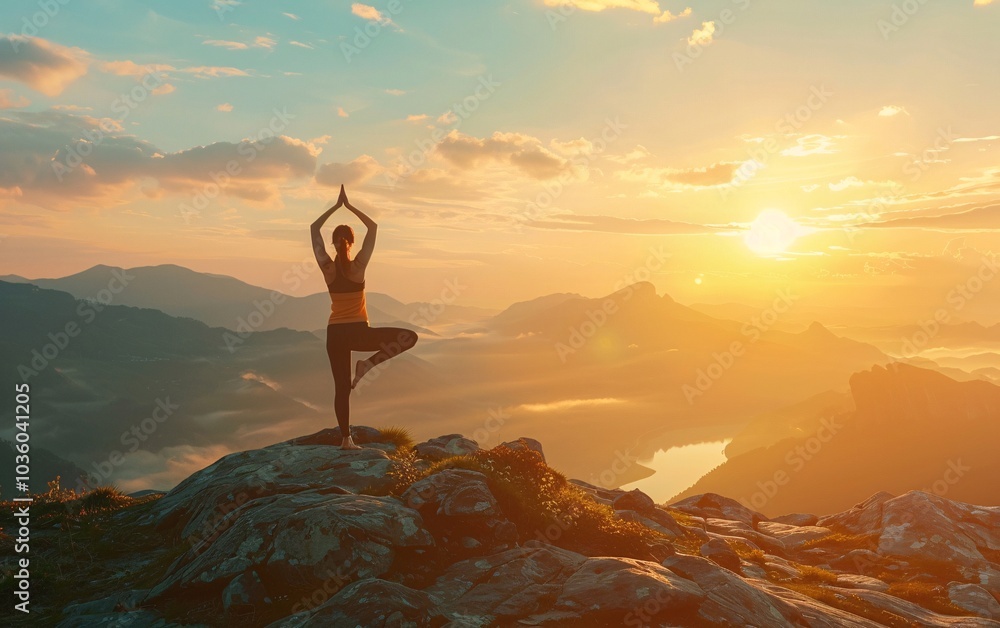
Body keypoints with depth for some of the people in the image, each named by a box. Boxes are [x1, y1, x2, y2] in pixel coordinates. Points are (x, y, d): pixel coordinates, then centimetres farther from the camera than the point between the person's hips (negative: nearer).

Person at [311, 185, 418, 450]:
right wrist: (349, 205, 2)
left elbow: (314, 229, 8)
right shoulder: (358, 266, -9)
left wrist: (336, 206, 8)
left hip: (334, 333, 4)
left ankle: (346, 438, 11)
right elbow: (373, 227, -1)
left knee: (341, 387, 11)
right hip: (358, 332, -4)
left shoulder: (327, 268, -2)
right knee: (409, 337, 5)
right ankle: (368, 364, -8)